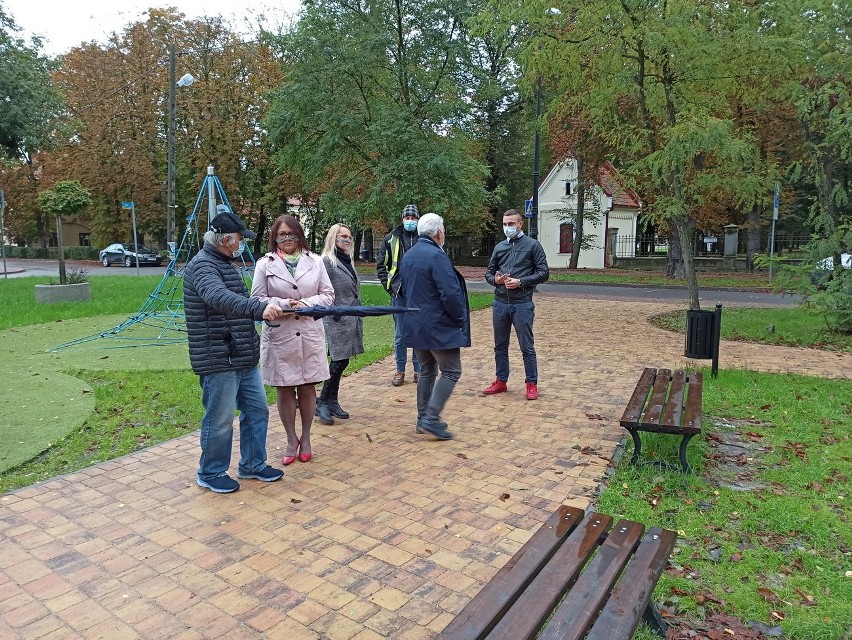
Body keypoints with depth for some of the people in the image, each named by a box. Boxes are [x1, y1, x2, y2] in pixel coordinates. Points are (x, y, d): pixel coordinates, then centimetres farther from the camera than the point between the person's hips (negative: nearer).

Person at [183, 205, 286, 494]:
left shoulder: (226, 263, 15)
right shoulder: (202, 266, -17)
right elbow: (218, 297, -38)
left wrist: (274, 308, 31)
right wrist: (260, 308, -51)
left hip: (244, 358, 10)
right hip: (219, 361, -10)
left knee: (257, 409, 16)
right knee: (220, 420, 4)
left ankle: (253, 464, 32)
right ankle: (211, 474, 24)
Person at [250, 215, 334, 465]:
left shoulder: (314, 261, 5)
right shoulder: (265, 264, 0)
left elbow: (328, 295, 6)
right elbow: (257, 299, -1)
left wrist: (308, 303, -12)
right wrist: (283, 304, -16)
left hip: (310, 333, 1)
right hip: (279, 334, -1)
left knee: (307, 387, 9)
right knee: (284, 389, 7)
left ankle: (305, 438, 26)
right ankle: (291, 440, 24)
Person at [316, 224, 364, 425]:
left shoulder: (348, 261, 17)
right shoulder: (327, 262, -9)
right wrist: (336, 314, -17)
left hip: (352, 319, 8)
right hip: (338, 320, -8)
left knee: (342, 361, 11)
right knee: (340, 360, -8)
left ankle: (332, 401, 20)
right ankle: (323, 403, 4)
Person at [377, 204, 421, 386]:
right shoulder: (391, 239, 3)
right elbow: (381, 264, 10)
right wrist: (388, 285, 2)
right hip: (399, 292, 1)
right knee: (399, 334, 7)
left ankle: (418, 370, 20)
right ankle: (400, 370, 18)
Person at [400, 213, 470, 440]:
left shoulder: (408, 256, 11)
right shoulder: (436, 256, -18)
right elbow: (451, 294, -23)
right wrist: (461, 318, -9)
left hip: (415, 325, 9)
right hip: (439, 327, -9)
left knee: (427, 371, 17)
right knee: (451, 372, 0)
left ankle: (423, 418, 21)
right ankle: (431, 419, -5)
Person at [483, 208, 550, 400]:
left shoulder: (532, 245, 0)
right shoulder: (499, 247, 12)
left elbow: (543, 273, -4)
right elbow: (489, 273, 18)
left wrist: (520, 282, -14)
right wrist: (495, 279, -5)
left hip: (522, 304, -5)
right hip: (500, 304, 5)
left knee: (527, 346, 2)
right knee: (500, 346, 13)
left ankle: (532, 384, 13)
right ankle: (501, 381, 25)